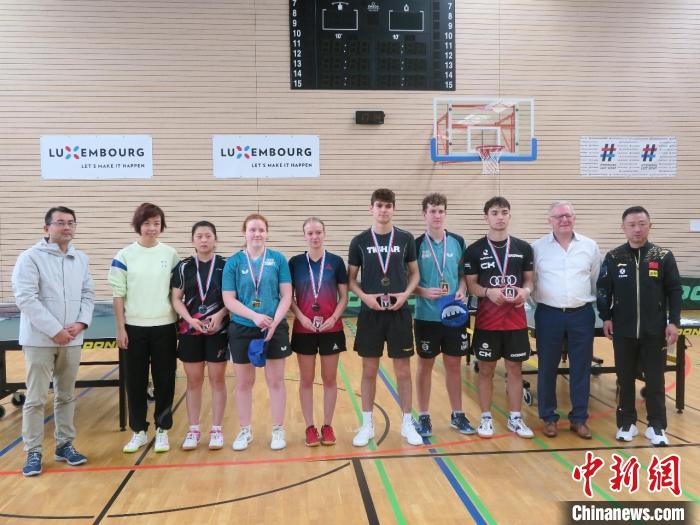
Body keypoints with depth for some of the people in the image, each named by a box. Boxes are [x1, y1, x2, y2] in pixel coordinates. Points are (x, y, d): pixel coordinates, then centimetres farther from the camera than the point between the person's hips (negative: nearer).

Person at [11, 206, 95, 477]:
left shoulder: (81, 259, 10)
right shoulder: (30, 257, -8)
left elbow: (88, 294, 11)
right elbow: (26, 298, -15)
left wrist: (81, 323, -7)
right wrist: (55, 330, -17)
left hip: (71, 340, 5)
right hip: (39, 340, -5)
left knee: (67, 396, 13)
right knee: (36, 398, 1)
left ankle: (64, 445, 25)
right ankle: (33, 452, 13)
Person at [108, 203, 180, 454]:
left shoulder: (171, 254, 1)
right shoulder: (124, 256, -1)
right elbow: (118, 294, 0)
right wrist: (120, 328, -4)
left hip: (164, 327, 0)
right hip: (135, 328, 0)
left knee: (164, 380, 6)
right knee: (135, 381, 7)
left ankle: (162, 430, 20)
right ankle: (139, 431, 22)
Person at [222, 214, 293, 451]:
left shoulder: (278, 259, -1)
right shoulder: (233, 262, -2)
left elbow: (287, 295, -3)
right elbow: (229, 299, -6)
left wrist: (274, 322, -16)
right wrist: (255, 316, -18)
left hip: (275, 328, 0)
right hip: (242, 329, 1)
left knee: (276, 381, 8)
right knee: (243, 382, 11)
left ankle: (278, 430, 22)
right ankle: (245, 431, 27)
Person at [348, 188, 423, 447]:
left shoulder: (405, 239, 2)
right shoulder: (360, 241, 0)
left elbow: (414, 273, 9)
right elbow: (350, 278, 4)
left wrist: (406, 293, -9)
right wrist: (364, 296, -13)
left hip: (398, 312, 0)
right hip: (370, 313, 0)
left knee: (403, 370, 6)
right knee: (369, 371, 8)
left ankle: (407, 423, 21)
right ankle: (367, 424, 21)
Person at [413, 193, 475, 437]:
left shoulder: (457, 242, 4)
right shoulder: (417, 244, -5)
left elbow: (464, 274, 11)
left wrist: (461, 290, -8)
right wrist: (424, 292, -19)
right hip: (427, 316, -2)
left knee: (454, 364, 12)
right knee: (425, 365, 8)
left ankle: (457, 414, 26)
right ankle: (423, 416, 20)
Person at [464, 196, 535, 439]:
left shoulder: (523, 248, 4)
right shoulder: (475, 250, -2)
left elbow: (529, 280, 9)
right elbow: (471, 284, -2)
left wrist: (526, 291, -13)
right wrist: (489, 292, -21)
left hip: (516, 320, 2)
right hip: (487, 321, -2)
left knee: (515, 368, 10)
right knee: (486, 369, 7)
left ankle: (515, 418, 23)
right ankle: (486, 418, 20)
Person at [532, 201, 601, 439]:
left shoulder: (590, 246, 5)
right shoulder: (538, 247, -1)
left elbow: (597, 282, 12)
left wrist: (591, 303, 12)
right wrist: (539, 301, 2)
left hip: (582, 314, 2)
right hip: (549, 315, -1)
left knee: (581, 368, 7)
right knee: (547, 368, 6)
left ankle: (579, 418, 19)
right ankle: (549, 417, 19)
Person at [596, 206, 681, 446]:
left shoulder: (663, 256, 0)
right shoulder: (613, 258, 1)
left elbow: (674, 291, 2)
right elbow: (603, 290, 5)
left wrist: (673, 322, -3)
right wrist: (606, 318, 0)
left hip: (655, 331, 0)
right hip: (623, 330, 1)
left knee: (655, 379, 7)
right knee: (625, 378, 9)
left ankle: (656, 426, 19)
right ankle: (626, 423, 21)